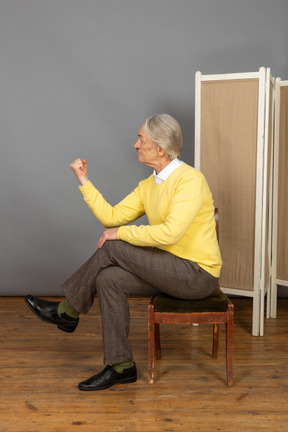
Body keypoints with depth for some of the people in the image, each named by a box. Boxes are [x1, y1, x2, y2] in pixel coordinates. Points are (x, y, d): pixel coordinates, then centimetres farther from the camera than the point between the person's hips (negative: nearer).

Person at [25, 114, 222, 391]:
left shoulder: (190, 179, -17)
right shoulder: (148, 185, 10)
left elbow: (170, 233, -29)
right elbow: (112, 217, 5)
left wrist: (122, 234, -19)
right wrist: (84, 181, 3)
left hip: (198, 274, -8)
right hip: (172, 270, 8)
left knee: (112, 248, -17)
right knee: (109, 279, -13)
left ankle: (67, 311, 2)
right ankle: (121, 366, -4)